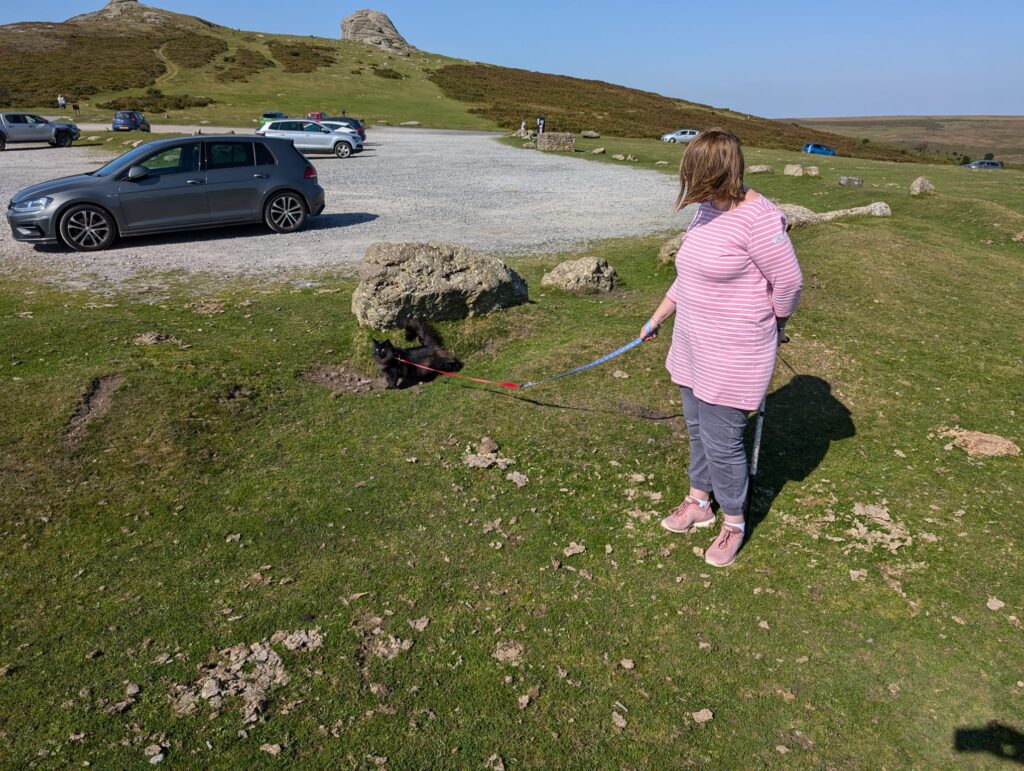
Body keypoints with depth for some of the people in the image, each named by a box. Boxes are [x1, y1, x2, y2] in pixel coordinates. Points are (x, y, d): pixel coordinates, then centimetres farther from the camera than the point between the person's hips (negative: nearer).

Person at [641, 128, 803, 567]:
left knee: (722, 442, 2)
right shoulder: (706, 210, 6)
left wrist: (772, 329, 1)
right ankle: (699, 503, 42)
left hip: (733, 356, -9)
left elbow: (789, 282, -16)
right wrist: (656, 319, 21)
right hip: (693, 343, 9)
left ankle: (733, 523, 27)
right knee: (698, 428, 21)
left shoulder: (757, 217, -23)